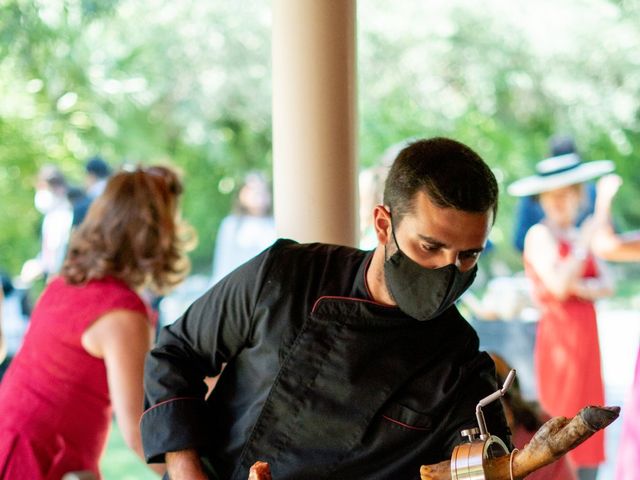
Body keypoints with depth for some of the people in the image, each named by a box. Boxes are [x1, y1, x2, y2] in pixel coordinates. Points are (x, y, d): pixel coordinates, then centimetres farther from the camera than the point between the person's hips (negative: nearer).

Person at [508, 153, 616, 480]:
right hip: (558, 333, -8)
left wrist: (585, 287, -15)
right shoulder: (540, 235, -7)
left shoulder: (578, 235, 16)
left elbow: (607, 284, 6)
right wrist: (584, 243, -16)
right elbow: (559, 286, -20)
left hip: (585, 337, 8)